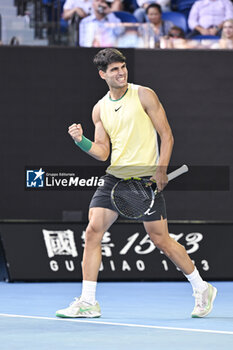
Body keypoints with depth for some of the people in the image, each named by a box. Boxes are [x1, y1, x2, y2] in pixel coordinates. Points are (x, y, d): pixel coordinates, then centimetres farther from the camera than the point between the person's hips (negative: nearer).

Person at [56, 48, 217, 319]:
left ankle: (201, 289, 17)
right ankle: (88, 302, -6)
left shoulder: (144, 95, -3)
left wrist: (161, 170, -14)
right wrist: (81, 141, -8)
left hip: (146, 179, -4)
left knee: (160, 239, -2)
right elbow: (103, 152, 10)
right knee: (92, 231, -9)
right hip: (114, 177, 4)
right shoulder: (100, 109, 10)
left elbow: (167, 136, -3)